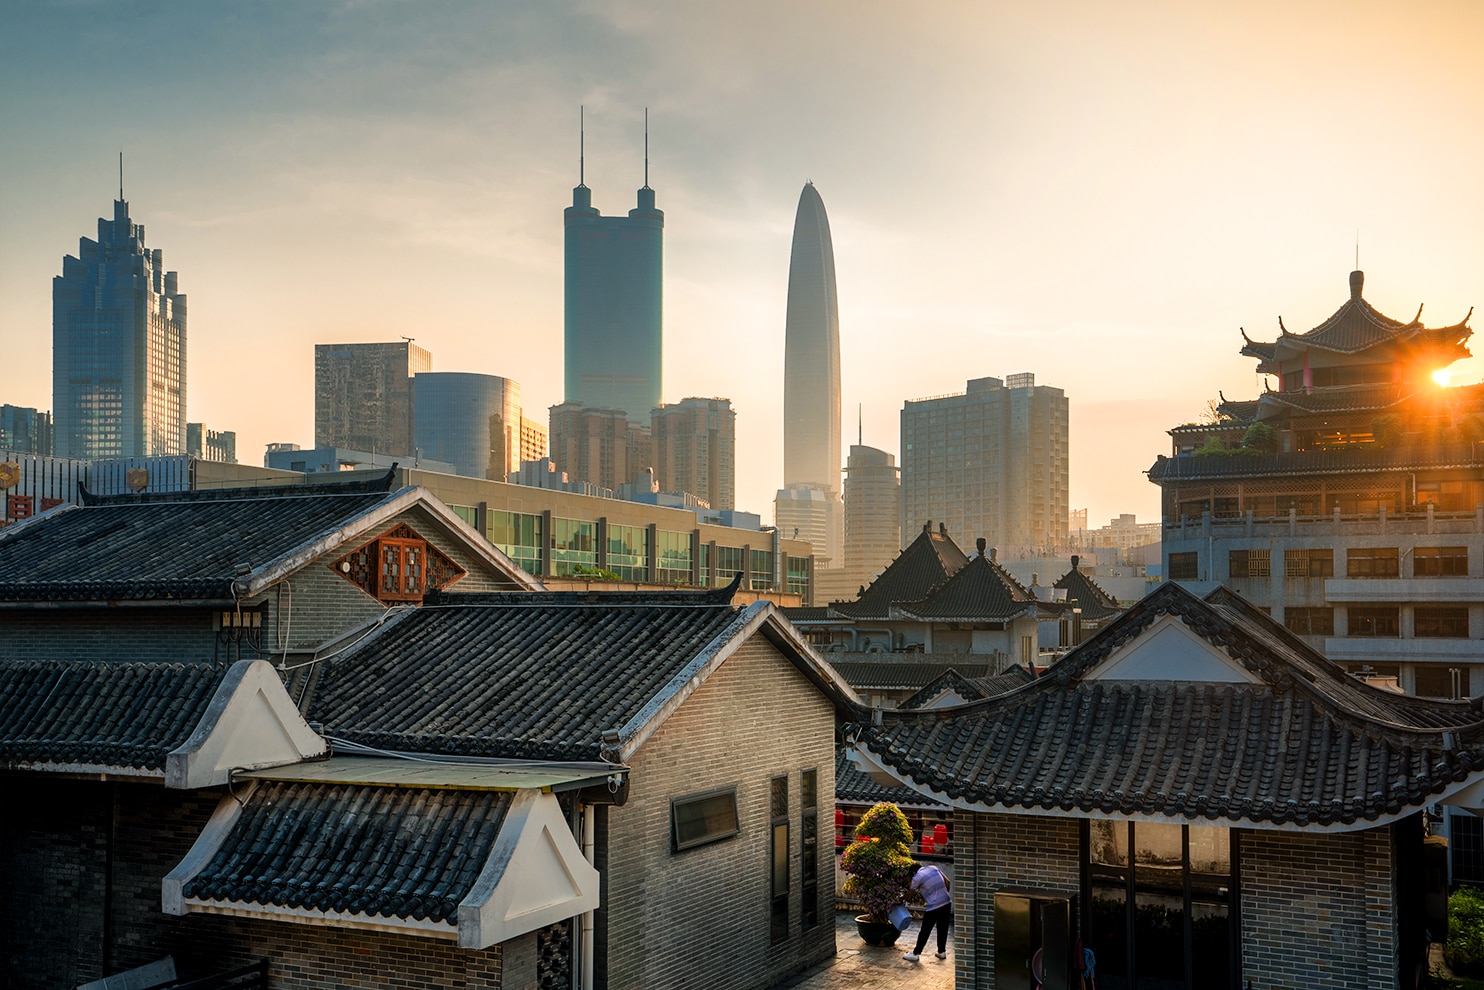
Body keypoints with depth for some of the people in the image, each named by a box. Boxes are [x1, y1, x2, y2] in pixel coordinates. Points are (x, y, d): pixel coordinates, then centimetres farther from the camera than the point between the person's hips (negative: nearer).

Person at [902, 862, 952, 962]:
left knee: (924, 932, 5)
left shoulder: (917, 877, -7)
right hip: (946, 903, 6)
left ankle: (916, 954, 13)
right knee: (943, 929, 19)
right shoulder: (933, 868, 8)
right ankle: (942, 952, 28)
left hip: (933, 907, -6)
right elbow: (947, 882, 11)